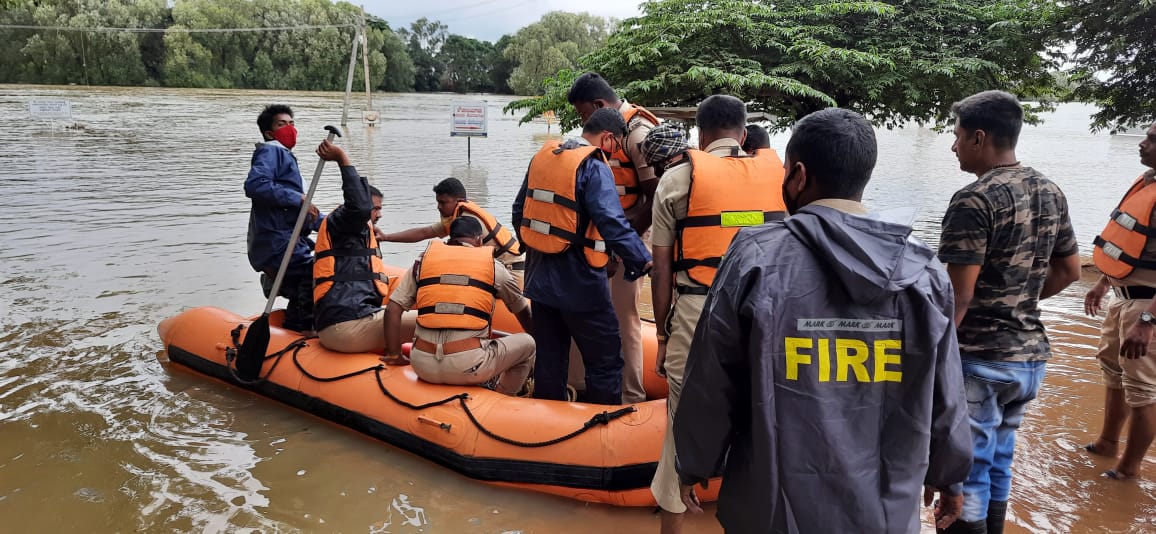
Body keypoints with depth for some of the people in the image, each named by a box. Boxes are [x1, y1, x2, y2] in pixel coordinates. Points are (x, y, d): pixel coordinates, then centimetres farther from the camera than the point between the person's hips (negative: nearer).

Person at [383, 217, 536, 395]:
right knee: (527, 344, 19)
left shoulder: (424, 260, 14)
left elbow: (392, 310, 7)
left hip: (423, 367, 4)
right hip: (469, 367, -4)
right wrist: (536, 343, 42)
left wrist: (394, 355, 17)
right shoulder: (493, 266, 10)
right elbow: (523, 313, 24)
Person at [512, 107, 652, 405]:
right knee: (606, 361, 3)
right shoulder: (594, 167, -15)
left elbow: (520, 210, 17)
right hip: (579, 285, -8)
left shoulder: (542, 157, 9)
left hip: (541, 279, 8)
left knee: (549, 358, 17)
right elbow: (613, 224, -26)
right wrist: (643, 261, -21)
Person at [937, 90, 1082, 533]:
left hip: (979, 360, -8)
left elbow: (957, 296, -21)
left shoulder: (974, 200, -18)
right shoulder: (1050, 193, 7)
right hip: (1030, 354, 8)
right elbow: (1069, 270, 17)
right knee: (997, 466, 21)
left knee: (965, 475, 3)